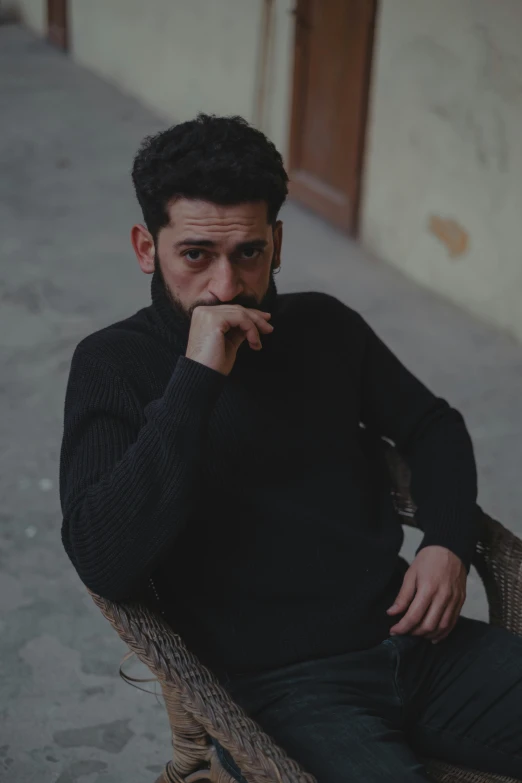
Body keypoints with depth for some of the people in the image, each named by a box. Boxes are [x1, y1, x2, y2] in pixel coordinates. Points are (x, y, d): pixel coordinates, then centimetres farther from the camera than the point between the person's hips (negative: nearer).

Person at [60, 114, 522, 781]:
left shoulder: (323, 326, 11)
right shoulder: (114, 364, -4)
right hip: (281, 684, -5)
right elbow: (105, 565, -17)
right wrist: (197, 379, -21)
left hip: (409, 638, 6)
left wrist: (447, 543, 4)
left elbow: (433, 427, 23)